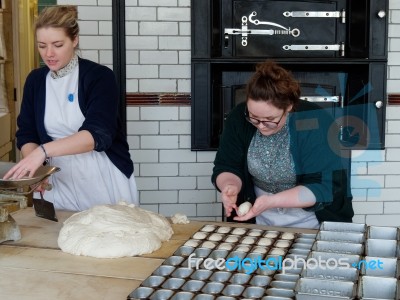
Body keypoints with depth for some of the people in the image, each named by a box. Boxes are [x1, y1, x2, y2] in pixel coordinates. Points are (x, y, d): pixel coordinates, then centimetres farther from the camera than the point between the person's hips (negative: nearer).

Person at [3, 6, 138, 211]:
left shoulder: (99, 76, -11)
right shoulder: (35, 80, 5)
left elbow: (98, 133, -24)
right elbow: (26, 134, 5)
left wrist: (43, 151, -35)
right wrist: (33, 164, -17)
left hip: (105, 181, -3)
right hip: (58, 183, 4)